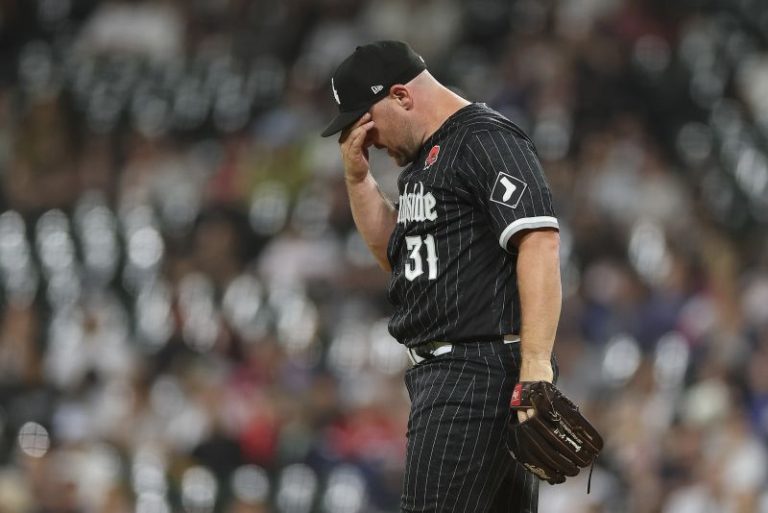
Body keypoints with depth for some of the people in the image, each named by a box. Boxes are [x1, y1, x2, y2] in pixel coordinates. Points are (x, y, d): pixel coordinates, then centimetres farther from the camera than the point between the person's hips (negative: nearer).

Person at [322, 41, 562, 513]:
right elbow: (393, 254, 30)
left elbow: (540, 243, -21)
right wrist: (358, 177, 15)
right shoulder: (424, 158, 21)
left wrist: (536, 366, -29)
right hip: (442, 369, 10)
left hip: (481, 364, -10)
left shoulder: (488, 139, -11)